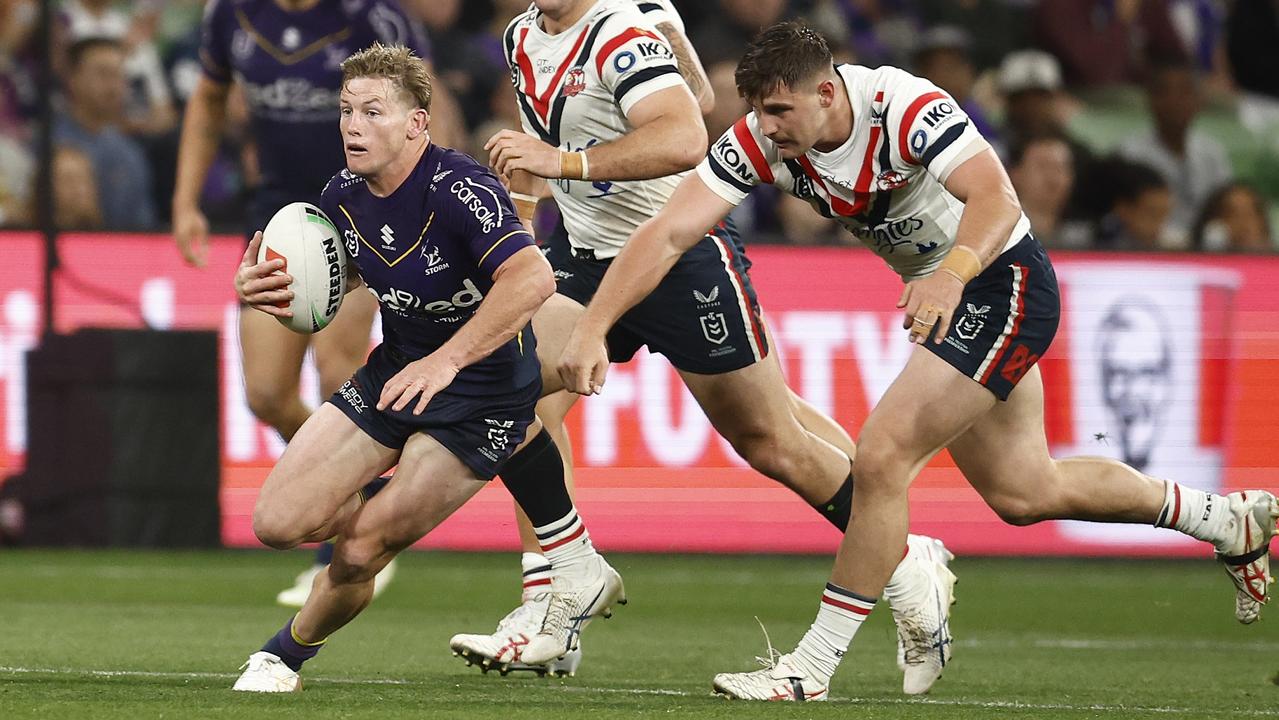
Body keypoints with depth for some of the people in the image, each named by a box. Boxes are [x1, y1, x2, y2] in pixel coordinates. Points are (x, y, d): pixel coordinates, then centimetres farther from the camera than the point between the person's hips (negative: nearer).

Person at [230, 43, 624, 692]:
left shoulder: (457, 188, -27)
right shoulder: (343, 195, -3)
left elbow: (533, 279, -41)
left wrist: (447, 360, -47)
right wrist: (263, 293, -8)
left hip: (480, 389, -8)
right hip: (394, 372, 8)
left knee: (358, 552, -13)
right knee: (279, 523, -4)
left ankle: (286, 655, 19)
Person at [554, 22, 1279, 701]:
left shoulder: (905, 106, -30)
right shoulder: (760, 141, -14)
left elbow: (997, 200, -43)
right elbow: (668, 234, -18)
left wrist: (951, 275, -61)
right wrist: (592, 330, -30)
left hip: (1002, 283, -9)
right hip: (945, 297, 9)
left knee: (881, 458, -20)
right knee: (1023, 492, 19)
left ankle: (813, 666, -10)